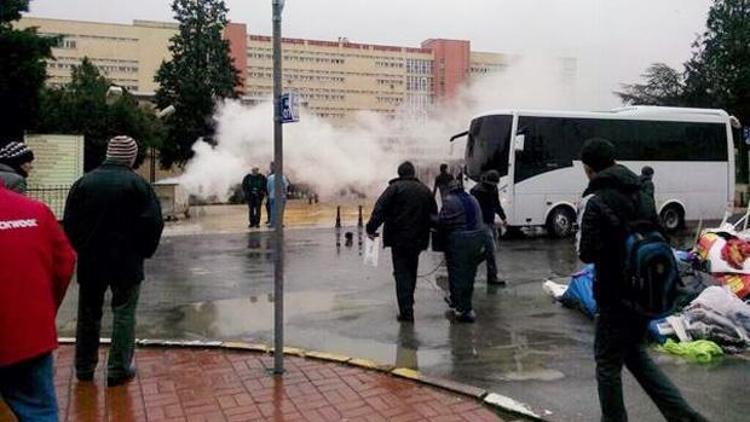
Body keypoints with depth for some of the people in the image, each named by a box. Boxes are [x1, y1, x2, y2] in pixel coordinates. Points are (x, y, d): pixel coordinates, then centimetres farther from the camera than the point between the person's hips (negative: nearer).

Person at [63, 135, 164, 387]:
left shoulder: (84, 182, 2)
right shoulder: (136, 183, -9)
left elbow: (70, 222, 4)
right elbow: (153, 222, -13)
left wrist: (81, 249, 13)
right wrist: (143, 251, 0)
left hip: (90, 261, 4)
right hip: (126, 261, -4)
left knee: (88, 314, 15)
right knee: (124, 314, 6)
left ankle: (84, 368, 25)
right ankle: (119, 369, 6)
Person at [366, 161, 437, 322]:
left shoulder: (395, 188, -6)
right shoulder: (425, 190, 10)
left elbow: (380, 209, -16)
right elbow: (434, 214, 13)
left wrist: (371, 228, -13)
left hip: (399, 238, -5)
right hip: (418, 239, 5)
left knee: (402, 273, -1)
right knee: (411, 272, 19)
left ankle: (406, 312, -6)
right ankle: (408, 305, 32)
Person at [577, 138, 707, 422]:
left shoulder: (594, 201, -16)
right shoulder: (639, 194, 6)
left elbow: (587, 253, -19)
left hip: (615, 293, -7)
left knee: (608, 363, 9)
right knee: (635, 351, 24)